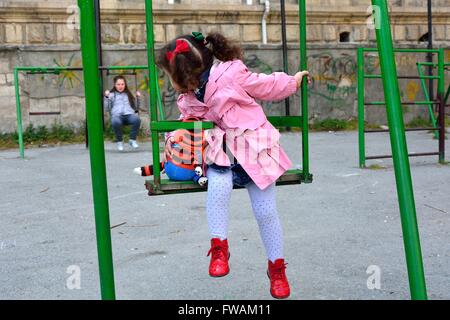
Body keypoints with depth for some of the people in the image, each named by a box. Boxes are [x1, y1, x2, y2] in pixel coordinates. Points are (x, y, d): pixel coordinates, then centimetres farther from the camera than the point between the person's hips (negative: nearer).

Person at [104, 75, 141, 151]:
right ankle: (119, 141, -15)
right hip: (117, 115, -2)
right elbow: (107, 109, 12)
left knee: (137, 119, -35)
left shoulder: (128, 94, 28)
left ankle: (132, 140, -15)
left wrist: (138, 97, 12)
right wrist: (106, 97, 2)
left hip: (129, 114, 2)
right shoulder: (111, 95, 22)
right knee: (115, 122, -40)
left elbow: (136, 107, 26)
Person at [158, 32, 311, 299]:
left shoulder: (232, 75, -17)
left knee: (266, 211, -2)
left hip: (253, 149, -4)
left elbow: (267, 86, -2)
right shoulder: (189, 96, 3)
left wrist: (294, 82, 8)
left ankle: (277, 268, 16)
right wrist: (171, 139, 11)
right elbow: (187, 119, 22)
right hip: (219, 153, 4)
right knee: (218, 185, -30)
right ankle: (219, 248, -14)